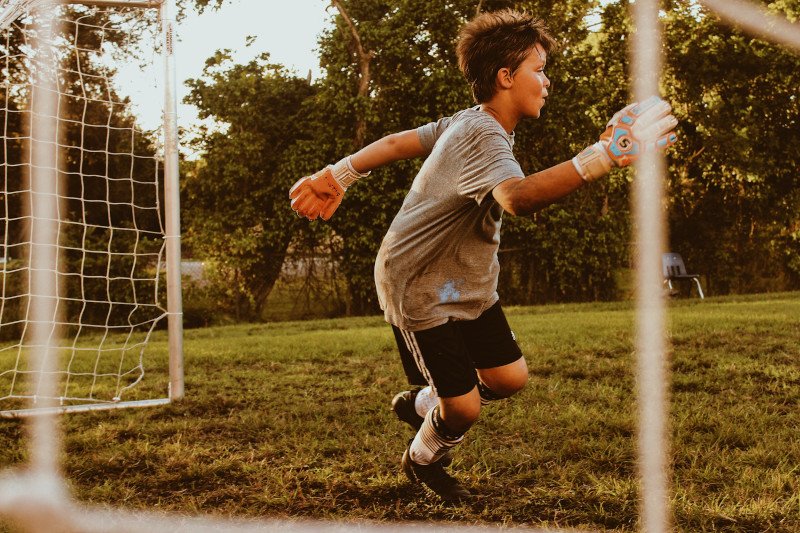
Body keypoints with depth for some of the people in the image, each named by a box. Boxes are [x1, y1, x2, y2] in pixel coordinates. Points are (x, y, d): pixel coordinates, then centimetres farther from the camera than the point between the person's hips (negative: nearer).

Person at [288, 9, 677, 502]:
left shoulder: (469, 123, 1)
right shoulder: (483, 137, -30)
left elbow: (398, 142, 10)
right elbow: (518, 198, -52)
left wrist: (339, 175, 19)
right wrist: (606, 156, -63)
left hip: (469, 286, 9)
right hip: (420, 291, -9)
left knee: (509, 379, 8)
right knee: (464, 408, -3)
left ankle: (421, 405, 34)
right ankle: (424, 461, 30)